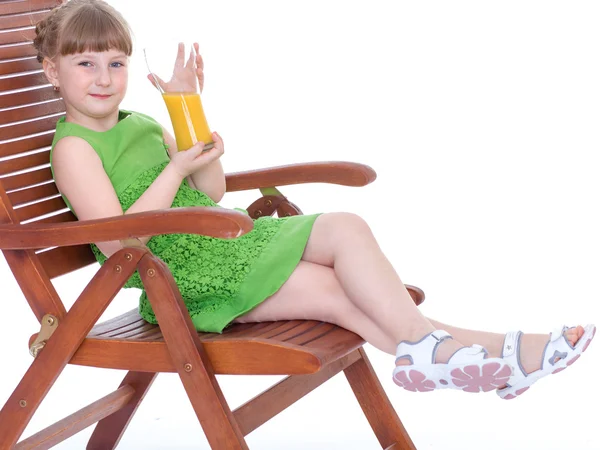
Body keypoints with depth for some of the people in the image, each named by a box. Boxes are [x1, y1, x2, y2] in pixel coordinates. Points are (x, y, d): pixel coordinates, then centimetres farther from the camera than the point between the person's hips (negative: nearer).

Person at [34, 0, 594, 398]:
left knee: (345, 226, -10)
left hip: (225, 238, 8)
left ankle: (423, 344, -17)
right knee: (331, 290, -20)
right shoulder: (73, 147, -7)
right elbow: (117, 243, -19)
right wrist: (176, 169, -18)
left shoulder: (142, 124, 17)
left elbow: (212, 192, 14)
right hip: (181, 276, -8)